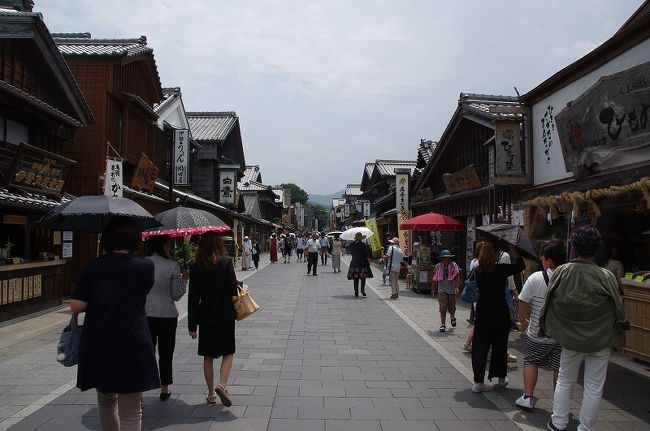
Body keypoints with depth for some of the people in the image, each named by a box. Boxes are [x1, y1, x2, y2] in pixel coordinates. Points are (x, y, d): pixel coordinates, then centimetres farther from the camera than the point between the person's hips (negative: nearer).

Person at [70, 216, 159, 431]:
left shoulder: (92, 267, -1)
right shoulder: (146, 266, -1)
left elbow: (76, 306, -4)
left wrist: (99, 301, 13)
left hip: (96, 346, 2)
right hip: (132, 345, -2)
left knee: (105, 401, 24)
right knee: (130, 412, 6)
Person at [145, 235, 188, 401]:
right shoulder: (172, 266, -10)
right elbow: (176, 295, -3)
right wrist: (184, 279, 9)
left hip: (145, 314, 2)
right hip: (167, 315, -2)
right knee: (165, 353, 11)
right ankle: (164, 389, 22)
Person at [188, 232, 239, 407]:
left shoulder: (196, 266, -4)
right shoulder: (226, 262, -9)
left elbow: (193, 297, -3)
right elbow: (233, 289, -10)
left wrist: (192, 324, 1)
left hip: (205, 316, 2)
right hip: (226, 315, -2)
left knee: (208, 356, 14)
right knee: (228, 353, 11)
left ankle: (211, 394, 20)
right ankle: (221, 385, -9)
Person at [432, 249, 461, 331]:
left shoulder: (454, 266, -4)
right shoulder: (438, 266, 0)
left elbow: (457, 277, -9)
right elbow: (435, 278, 11)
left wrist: (457, 287, -21)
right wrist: (434, 288, 16)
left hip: (452, 289, 0)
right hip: (442, 289, 0)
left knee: (451, 307, 11)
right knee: (443, 307, -8)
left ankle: (452, 317, 45)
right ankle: (443, 324, 1)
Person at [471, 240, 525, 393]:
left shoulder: (478, 270, -5)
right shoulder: (501, 269, -13)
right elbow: (521, 266, 2)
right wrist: (513, 250, 12)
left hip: (483, 313, 2)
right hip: (500, 312, -2)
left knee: (480, 347, 6)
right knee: (500, 346, 15)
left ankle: (479, 381, 3)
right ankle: (501, 378, 30)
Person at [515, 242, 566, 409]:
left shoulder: (536, 278, -13)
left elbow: (523, 303, -9)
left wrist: (523, 320, 8)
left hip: (538, 333, -2)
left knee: (531, 362, 14)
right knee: (559, 368, 12)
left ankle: (528, 396, 12)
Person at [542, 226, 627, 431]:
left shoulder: (561, 272, -13)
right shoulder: (606, 277, -17)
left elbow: (549, 305, -4)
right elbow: (618, 311, -8)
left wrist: (544, 326, 12)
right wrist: (622, 325, 13)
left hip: (570, 339, 2)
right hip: (600, 341, -2)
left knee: (564, 381, 19)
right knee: (593, 388, 11)